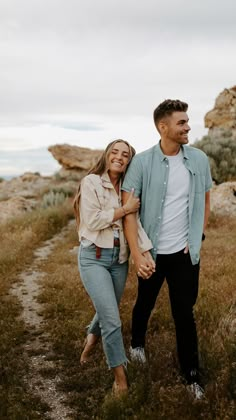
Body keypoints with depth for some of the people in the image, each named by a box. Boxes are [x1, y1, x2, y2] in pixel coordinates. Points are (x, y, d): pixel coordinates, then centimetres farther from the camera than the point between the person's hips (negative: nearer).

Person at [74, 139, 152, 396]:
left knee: (107, 313, 21)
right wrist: (124, 209, -14)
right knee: (112, 319, -9)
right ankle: (120, 378, 7)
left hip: (119, 258, 5)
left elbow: (135, 222, -3)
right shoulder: (91, 182, -8)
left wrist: (146, 252, -15)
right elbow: (92, 221, -16)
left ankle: (92, 338, 54)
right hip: (94, 257, -5)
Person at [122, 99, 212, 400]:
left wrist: (199, 236, 3)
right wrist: (137, 254, -21)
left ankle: (191, 374, 23)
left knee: (184, 315, 7)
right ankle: (137, 343, 50)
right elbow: (128, 210, -14)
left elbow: (205, 201, 11)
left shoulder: (199, 159, -3)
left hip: (185, 253, 1)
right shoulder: (142, 162, -13)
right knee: (145, 303, 21)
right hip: (152, 252, -1)